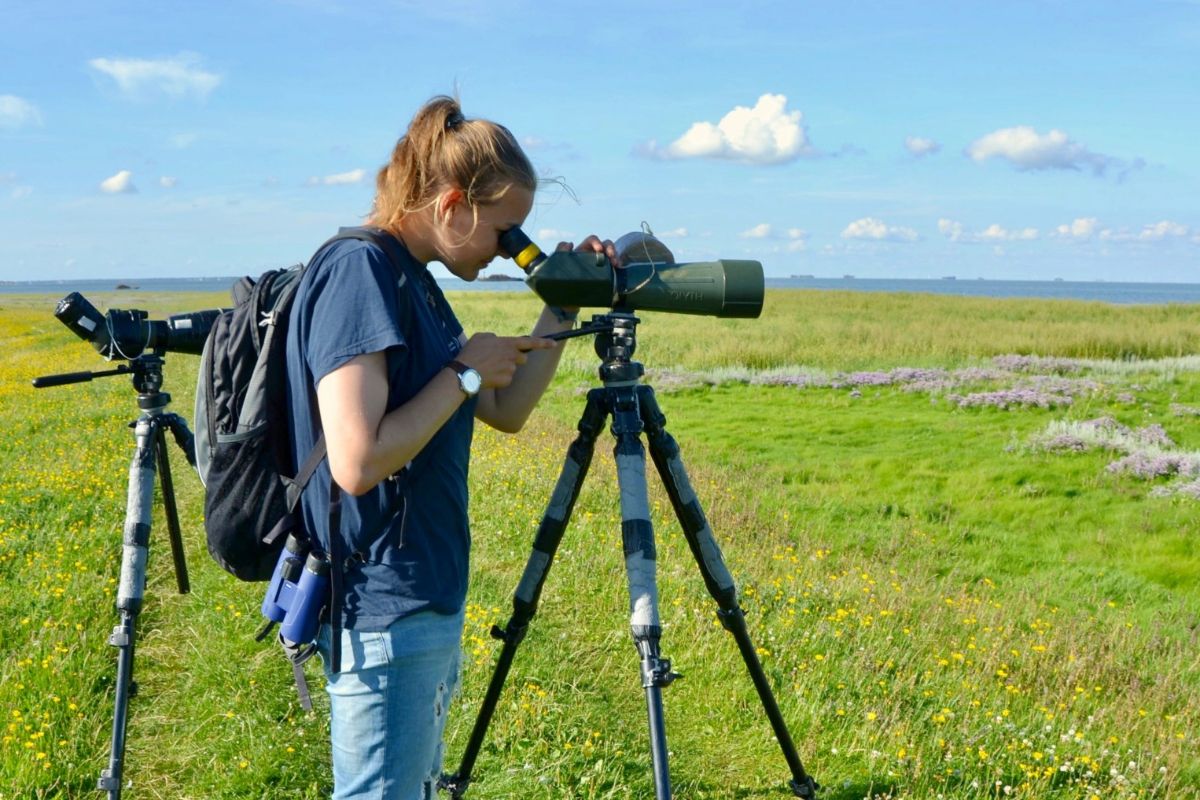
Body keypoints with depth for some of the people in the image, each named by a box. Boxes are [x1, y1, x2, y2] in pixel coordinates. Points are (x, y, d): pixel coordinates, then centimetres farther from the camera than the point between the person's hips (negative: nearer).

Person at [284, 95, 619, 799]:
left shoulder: (414, 280, 11)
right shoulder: (357, 271, -18)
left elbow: (506, 412, 18)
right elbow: (356, 462, -27)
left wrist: (564, 307, 10)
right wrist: (464, 373, -15)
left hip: (427, 602, 10)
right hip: (383, 611, -10)